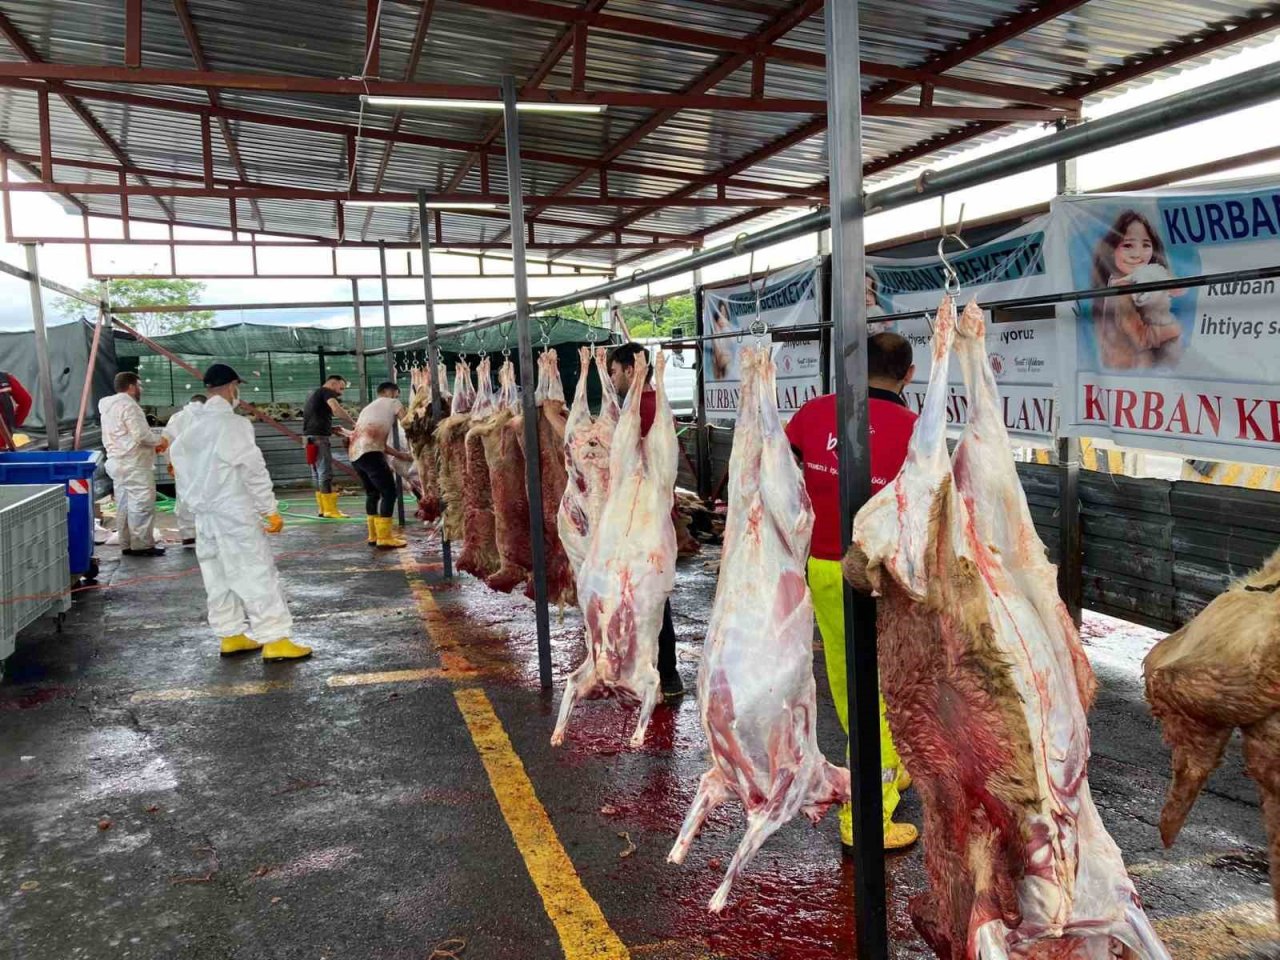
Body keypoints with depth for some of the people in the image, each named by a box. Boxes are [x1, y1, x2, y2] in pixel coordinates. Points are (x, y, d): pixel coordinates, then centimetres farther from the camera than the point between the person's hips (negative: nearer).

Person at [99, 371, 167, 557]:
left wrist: (152, 445, 14)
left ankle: (127, 544, 17)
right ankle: (142, 545, -6)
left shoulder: (109, 407, 18)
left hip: (118, 462, 10)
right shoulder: (128, 405, -14)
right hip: (134, 465, -10)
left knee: (124, 505, 12)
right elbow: (141, 434, -21)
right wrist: (158, 442, -3)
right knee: (142, 505, -7)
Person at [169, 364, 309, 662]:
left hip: (204, 514, 8)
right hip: (235, 513, -8)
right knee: (257, 574, -4)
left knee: (219, 576, 13)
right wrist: (271, 510, -13)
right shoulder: (233, 424, -15)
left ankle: (230, 636, 21)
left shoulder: (191, 426, 8)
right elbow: (253, 469, -17)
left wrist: (192, 504, 21)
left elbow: (179, 465, 14)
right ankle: (274, 640, -3)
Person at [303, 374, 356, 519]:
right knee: (326, 473, -9)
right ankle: (330, 510, -10)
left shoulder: (314, 395, 25)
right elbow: (336, 408, -22)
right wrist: (354, 423, -20)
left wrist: (332, 428, 18)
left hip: (311, 438, 10)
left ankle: (323, 508, 16)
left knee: (318, 474, 12)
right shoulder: (326, 392, -3)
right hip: (319, 438, -10)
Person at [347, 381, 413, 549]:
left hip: (354, 453, 8)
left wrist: (400, 455, 31)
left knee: (373, 493, 21)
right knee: (389, 492, -5)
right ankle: (384, 538, -7)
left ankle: (374, 535, 26)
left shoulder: (369, 408, 33)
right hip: (370, 453, -8)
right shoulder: (392, 403, 13)